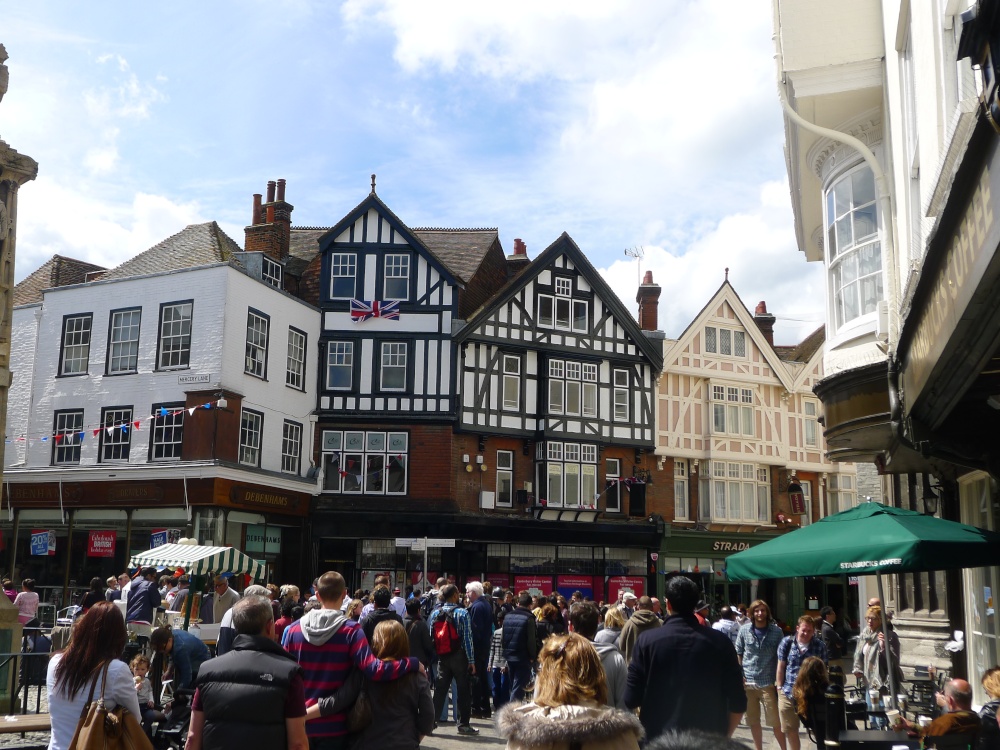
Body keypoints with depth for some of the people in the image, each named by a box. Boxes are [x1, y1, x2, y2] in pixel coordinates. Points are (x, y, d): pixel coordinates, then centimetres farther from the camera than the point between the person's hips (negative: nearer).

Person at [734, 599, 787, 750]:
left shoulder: (776, 631, -2)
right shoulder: (744, 630, 1)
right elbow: (738, 653, 7)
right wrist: (739, 674, -2)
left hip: (768, 682, -2)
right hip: (748, 682, 2)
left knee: (775, 721, 2)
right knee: (753, 721, 12)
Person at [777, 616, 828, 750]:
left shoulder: (820, 646, -3)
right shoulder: (787, 642, -1)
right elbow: (781, 666, 4)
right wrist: (779, 688, 2)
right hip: (788, 692, 1)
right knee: (789, 729, 12)